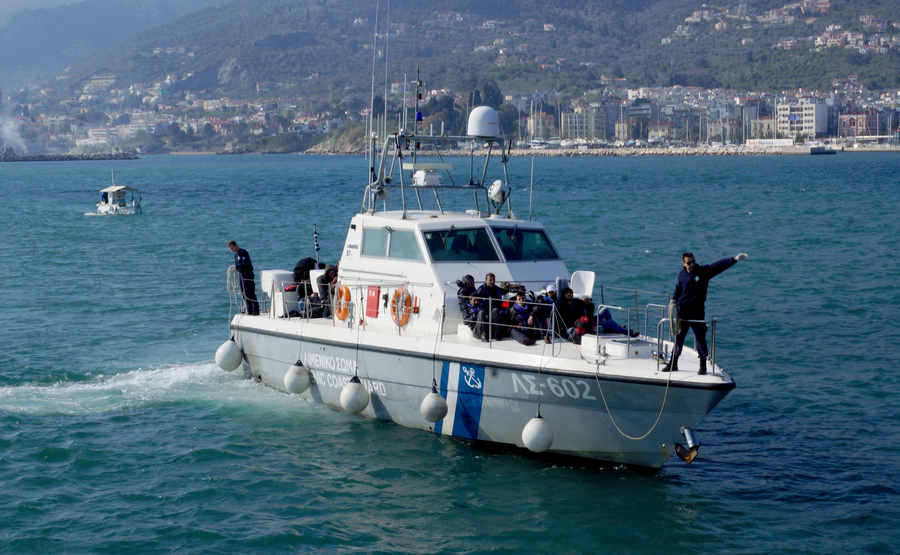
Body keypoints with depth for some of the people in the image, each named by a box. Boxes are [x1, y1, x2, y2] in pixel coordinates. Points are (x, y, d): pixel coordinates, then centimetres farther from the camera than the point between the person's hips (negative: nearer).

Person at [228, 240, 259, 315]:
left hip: (248, 275, -9)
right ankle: (249, 311, 15)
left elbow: (245, 264, -23)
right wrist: (235, 268, 4)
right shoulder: (236, 255, 16)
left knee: (251, 293, -10)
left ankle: (256, 311, -10)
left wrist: (236, 266, -21)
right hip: (242, 275, 9)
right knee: (244, 294, 9)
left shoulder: (243, 252, -12)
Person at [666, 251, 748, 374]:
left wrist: (735, 259, -22)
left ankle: (703, 366, 7)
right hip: (682, 310, 3)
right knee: (679, 337, 8)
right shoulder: (682, 275, 4)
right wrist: (674, 299, 2)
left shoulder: (704, 272, -5)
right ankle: (673, 364, 18)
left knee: (700, 338, -1)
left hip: (698, 312, -2)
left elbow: (719, 265, -13)